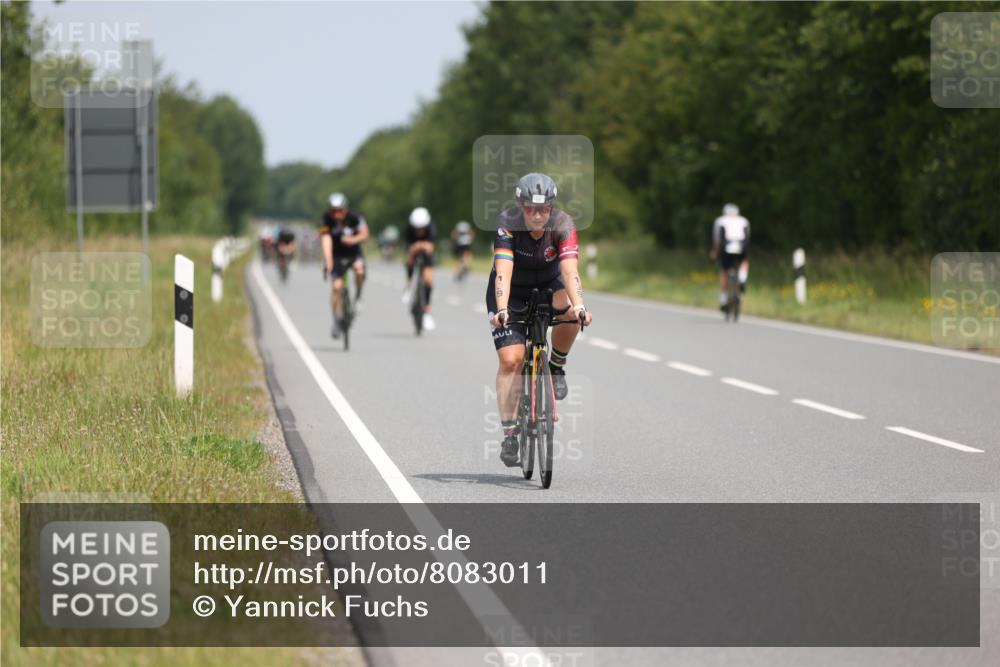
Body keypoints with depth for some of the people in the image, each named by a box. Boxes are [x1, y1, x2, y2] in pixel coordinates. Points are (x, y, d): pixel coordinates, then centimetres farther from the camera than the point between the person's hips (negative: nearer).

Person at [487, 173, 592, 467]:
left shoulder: (563, 225, -25)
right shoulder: (507, 224, -28)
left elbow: (570, 270, -37)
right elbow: (503, 271, -38)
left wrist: (578, 306, -53)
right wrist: (501, 310, -53)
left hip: (547, 287, 1)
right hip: (511, 293, -1)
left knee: (569, 315, -33)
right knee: (511, 360, -15)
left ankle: (556, 367, -4)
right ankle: (509, 434, -8)